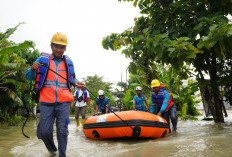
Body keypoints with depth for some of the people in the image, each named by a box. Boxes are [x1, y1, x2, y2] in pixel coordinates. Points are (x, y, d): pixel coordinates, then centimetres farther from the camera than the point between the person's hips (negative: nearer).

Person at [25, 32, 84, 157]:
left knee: (62, 131, 2)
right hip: (46, 102, 0)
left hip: (63, 102, 1)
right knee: (45, 131, 3)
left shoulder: (68, 62, 10)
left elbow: (72, 78, 24)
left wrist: (76, 83, 1)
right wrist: (33, 69, -14)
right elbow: (28, 76, 7)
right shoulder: (42, 60, 5)